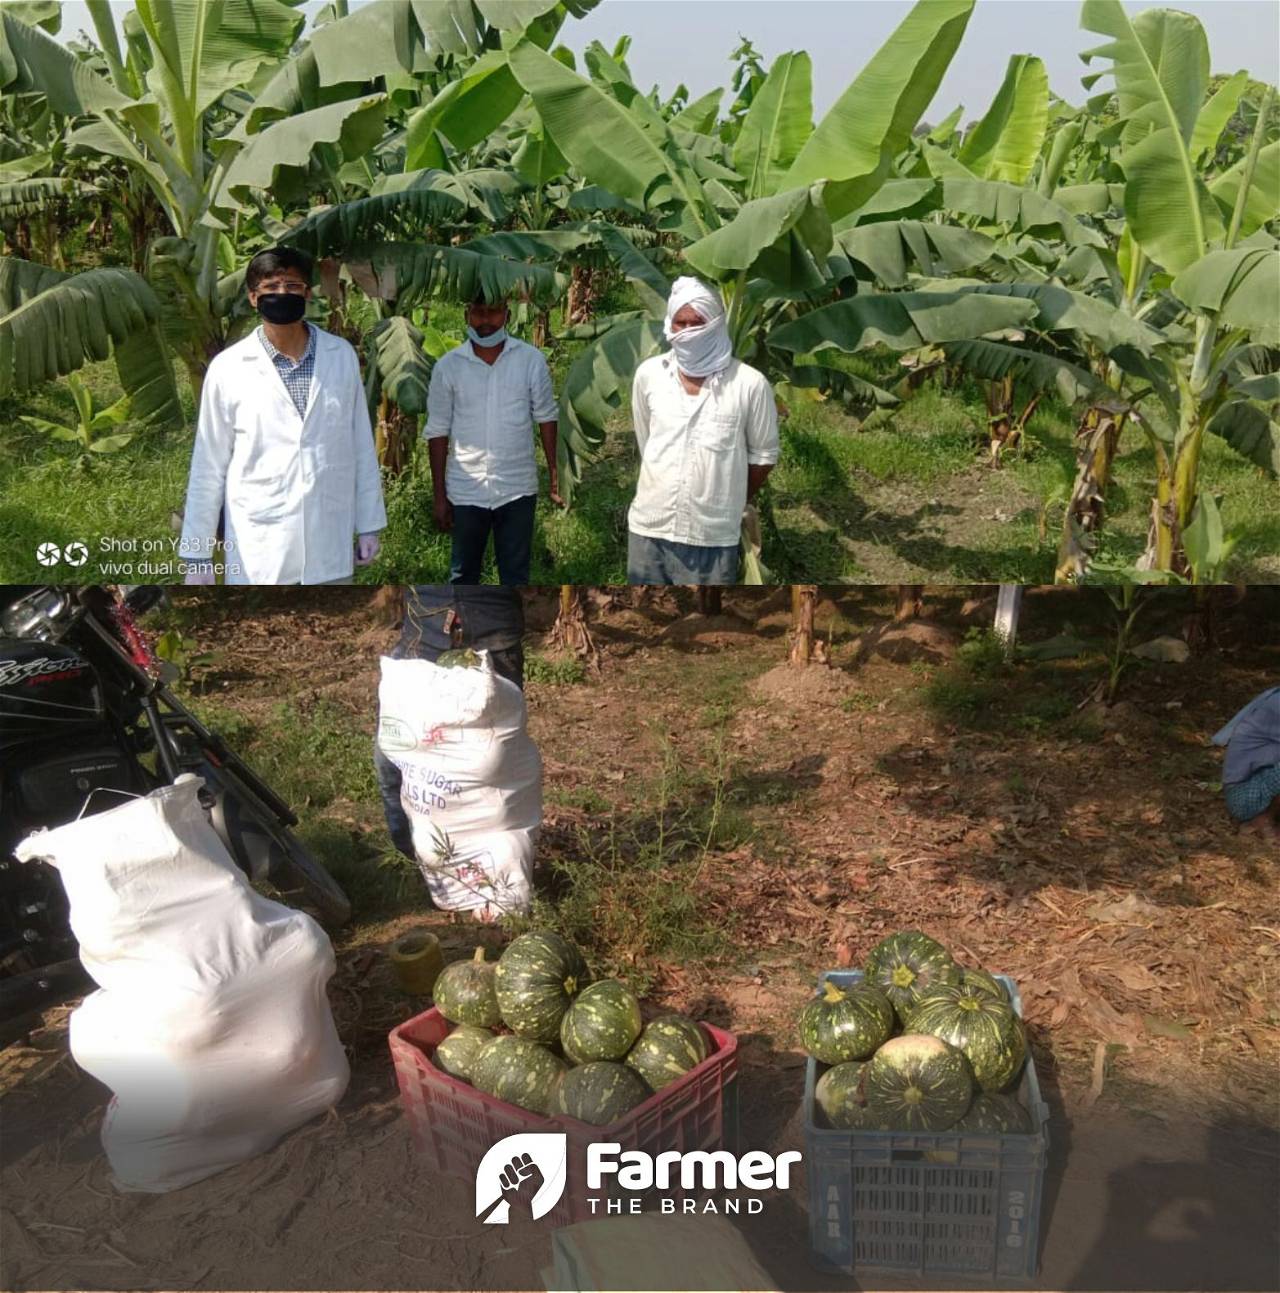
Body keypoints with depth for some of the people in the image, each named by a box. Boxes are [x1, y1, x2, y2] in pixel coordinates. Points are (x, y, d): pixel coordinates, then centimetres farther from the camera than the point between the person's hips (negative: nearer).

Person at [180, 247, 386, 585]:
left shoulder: (342, 356, 2)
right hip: (258, 550, -2)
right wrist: (198, 553, -2)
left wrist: (369, 524, 7)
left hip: (329, 545, 2)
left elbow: (360, 446, 7)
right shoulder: (228, 368, -5)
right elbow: (208, 466, -1)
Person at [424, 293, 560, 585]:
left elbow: (545, 418, 4)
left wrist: (555, 473, 0)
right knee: (463, 573, 13)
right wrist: (439, 495, -1)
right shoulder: (447, 366, -3)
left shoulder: (531, 359, -3)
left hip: (517, 489, 0)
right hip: (465, 491, 1)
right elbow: (437, 432, 1)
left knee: (516, 575, 8)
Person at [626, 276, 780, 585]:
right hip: (648, 527, 3)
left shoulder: (750, 384, -9)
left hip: (712, 535, -3)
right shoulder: (648, 374, 0)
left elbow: (764, 453, 3)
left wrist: (730, 504, 9)